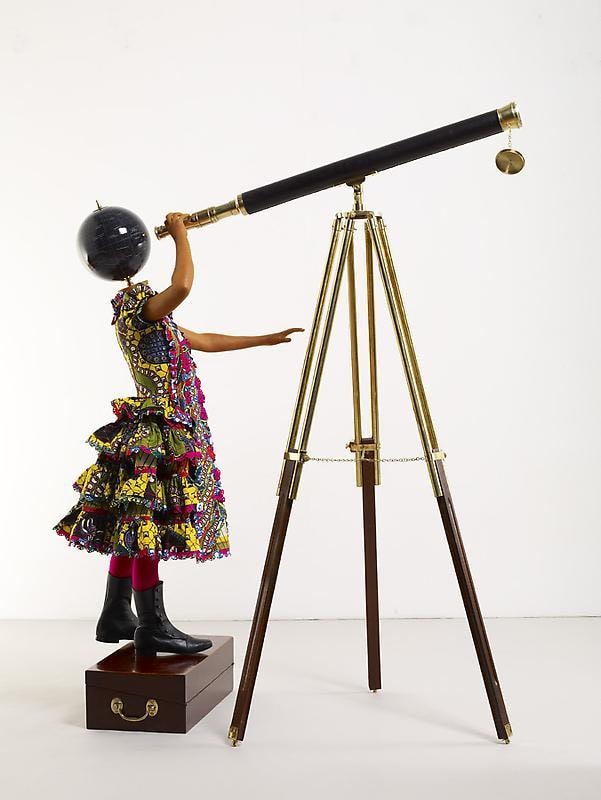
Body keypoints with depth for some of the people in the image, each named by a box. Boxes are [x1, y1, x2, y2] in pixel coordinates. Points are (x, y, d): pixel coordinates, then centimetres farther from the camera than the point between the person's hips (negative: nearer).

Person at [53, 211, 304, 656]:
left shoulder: (155, 320, 17)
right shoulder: (138, 308, -12)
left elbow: (206, 341, 25)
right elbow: (183, 285, -30)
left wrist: (266, 339, 29)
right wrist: (180, 233, -14)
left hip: (167, 431, 10)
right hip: (156, 434, -10)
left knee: (134, 529, 13)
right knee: (148, 525, -6)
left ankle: (116, 618, 22)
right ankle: (153, 627, -2)